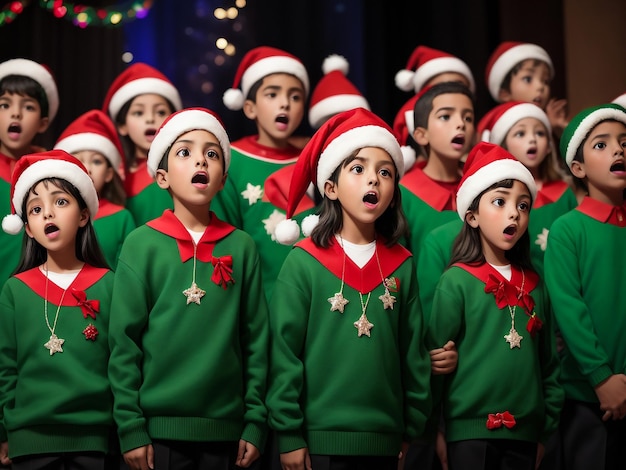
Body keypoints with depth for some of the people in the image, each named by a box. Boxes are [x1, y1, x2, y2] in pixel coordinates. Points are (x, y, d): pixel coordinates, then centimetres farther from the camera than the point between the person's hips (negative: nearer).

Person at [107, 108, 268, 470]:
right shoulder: (142, 244, 1)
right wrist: (131, 428, -6)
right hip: (159, 427, -1)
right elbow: (124, 343, -2)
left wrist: (255, 424, 1)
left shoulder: (242, 247, 5)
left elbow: (256, 340, 5)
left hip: (225, 430, 2)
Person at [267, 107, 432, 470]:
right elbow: (285, 351, -5)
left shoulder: (402, 266, 3)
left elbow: (414, 352, 8)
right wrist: (289, 435, -7)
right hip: (321, 438, -3)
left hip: (385, 439, 3)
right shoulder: (304, 262, -5)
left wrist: (414, 431, 8)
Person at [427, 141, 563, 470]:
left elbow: (548, 362, 13)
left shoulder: (534, 285, 9)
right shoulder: (457, 281, -6)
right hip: (470, 431, -4)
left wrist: (546, 429, 11)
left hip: (524, 432, 5)